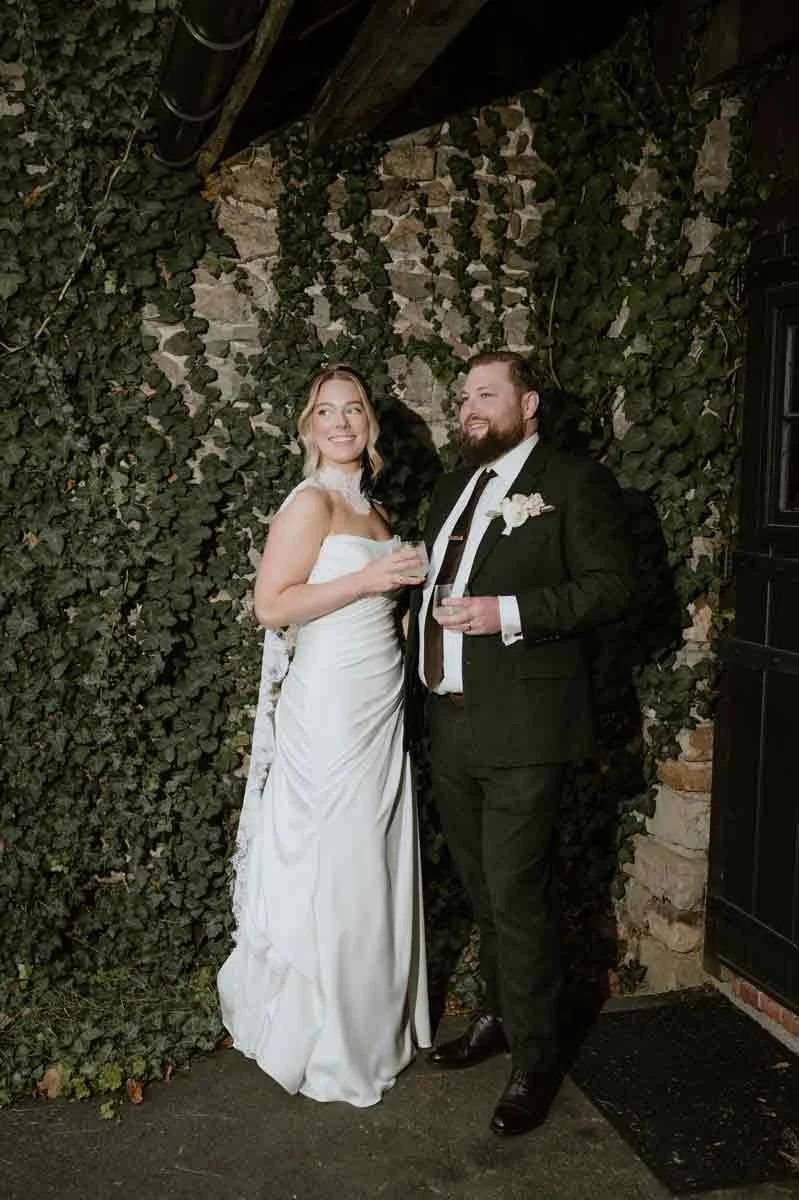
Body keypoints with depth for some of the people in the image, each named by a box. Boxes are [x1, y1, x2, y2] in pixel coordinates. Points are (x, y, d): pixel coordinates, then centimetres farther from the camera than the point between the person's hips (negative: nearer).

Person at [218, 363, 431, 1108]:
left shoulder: (369, 509, 14)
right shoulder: (311, 502, -11)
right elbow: (272, 606, -18)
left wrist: (410, 575, 8)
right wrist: (367, 579, -21)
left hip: (378, 706, 8)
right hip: (330, 707, -8)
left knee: (374, 869, 15)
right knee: (333, 873, 2)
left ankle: (372, 1026, 32)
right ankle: (325, 1051, 20)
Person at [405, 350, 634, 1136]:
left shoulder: (575, 483, -4)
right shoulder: (452, 489, 18)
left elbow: (611, 587, -12)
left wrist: (507, 613, -22)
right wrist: (412, 689, 18)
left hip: (520, 733, -7)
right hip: (450, 730, 7)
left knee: (517, 896, 0)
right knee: (482, 890, 19)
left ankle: (534, 1058, 18)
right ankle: (500, 1017, 38)